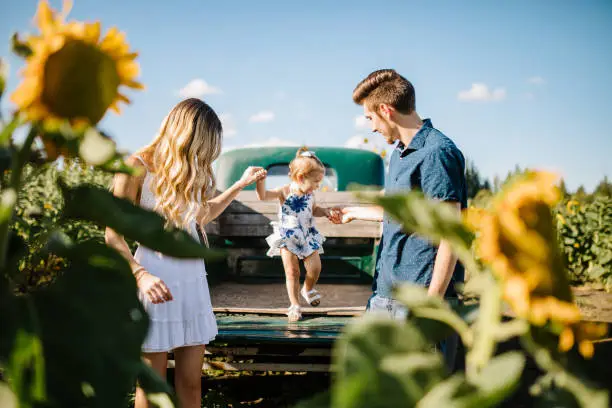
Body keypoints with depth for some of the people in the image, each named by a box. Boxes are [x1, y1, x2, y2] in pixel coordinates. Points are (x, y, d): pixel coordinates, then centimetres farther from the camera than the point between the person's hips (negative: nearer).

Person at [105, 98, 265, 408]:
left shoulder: (191, 170, 10)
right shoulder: (137, 168, -9)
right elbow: (113, 237, -12)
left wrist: (240, 185, 25)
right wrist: (141, 276, -28)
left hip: (193, 276, 6)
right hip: (156, 281, -6)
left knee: (191, 382, 7)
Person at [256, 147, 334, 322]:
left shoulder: (310, 195, -1)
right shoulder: (284, 192, -16)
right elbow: (262, 196, -25)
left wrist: (325, 211, 0)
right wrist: (260, 180, -41)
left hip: (307, 237, 4)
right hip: (288, 239, -4)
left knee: (315, 267, -4)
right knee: (292, 272, 0)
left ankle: (308, 289, 29)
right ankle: (294, 305, 13)